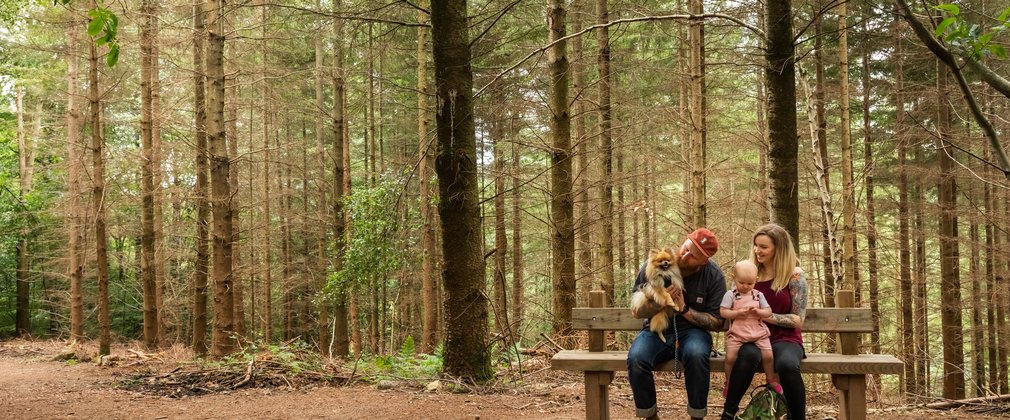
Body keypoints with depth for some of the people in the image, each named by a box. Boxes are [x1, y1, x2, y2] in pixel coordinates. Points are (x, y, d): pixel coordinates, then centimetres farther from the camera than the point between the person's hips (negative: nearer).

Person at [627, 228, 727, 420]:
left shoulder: (714, 276, -8)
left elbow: (716, 322, -4)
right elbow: (635, 312, -3)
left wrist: (685, 309, -19)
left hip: (692, 330, -1)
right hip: (657, 331, 1)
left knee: (696, 355, -37)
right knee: (636, 359, -32)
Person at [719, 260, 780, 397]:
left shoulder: (759, 295, 9)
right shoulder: (730, 295, 0)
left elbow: (768, 312, 7)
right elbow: (723, 312, -6)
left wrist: (758, 311, -13)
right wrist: (737, 313, -19)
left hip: (759, 332, 2)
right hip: (737, 333, -2)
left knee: (768, 355, -12)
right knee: (730, 357, -15)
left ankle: (771, 379, 14)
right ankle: (729, 383, 8)